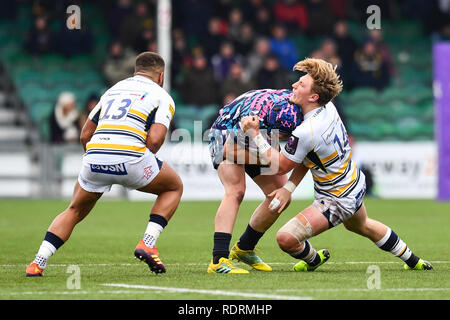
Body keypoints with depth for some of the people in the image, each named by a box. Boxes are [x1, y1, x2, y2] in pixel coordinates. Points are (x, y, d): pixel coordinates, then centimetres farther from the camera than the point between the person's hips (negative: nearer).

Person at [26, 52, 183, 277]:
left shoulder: (113, 90, 28)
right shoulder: (162, 96, 13)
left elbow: (85, 135, 26)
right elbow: (155, 139, -3)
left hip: (94, 157, 4)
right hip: (130, 156, -4)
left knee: (74, 211, 26)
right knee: (174, 187, 24)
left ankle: (38, 262, 8)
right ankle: (147, 243, 6)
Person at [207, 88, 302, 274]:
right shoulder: (253, 118, -44)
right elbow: (228, 151, -29)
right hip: (226, 136, -6)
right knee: (236, 191, -28)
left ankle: (244, 248, 16)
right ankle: (219, 260, -34)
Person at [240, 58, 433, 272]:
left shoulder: (305, 133, -35)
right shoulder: (328, 108, -9)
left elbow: (280, 166, -19)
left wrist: (255, 134, -19)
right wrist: (288, 188, -3)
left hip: (337, 201, -9)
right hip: (355, 184, 9)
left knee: (286, 238, -13)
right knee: (362, 226, 38)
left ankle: (313, 260, 21)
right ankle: (413, 261, 56)